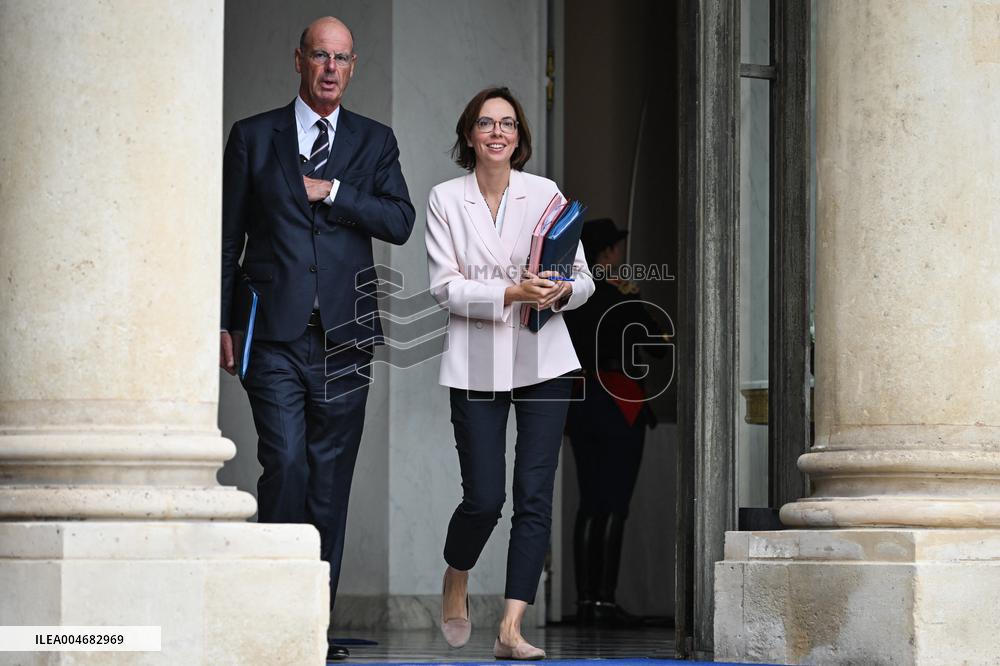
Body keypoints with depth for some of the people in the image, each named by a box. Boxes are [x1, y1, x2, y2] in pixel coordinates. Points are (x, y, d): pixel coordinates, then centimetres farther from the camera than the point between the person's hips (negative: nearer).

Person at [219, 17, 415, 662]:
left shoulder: (374, 141, 13)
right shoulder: (254, 137, 9)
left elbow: (401, 222, 1)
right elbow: (229, 236, 8)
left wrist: (332, 192, -7)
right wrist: (222, 321, 2)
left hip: (344, 335, 2)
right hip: (276, 333, -2)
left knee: (330, 481, 3)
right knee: (286, 464, -15)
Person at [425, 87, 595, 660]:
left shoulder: (546, 194, 4)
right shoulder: (445, 200, 2)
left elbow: (584, 278, 5)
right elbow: (446, 286, -6)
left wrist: (562, 291, -17)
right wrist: (512, 293, -20)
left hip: (543, 360, 1)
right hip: (477, 364, -1)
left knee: (535, 498, -5)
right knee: (484, 499, -2)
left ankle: (512, 630, -3)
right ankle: (455, 587, 29)